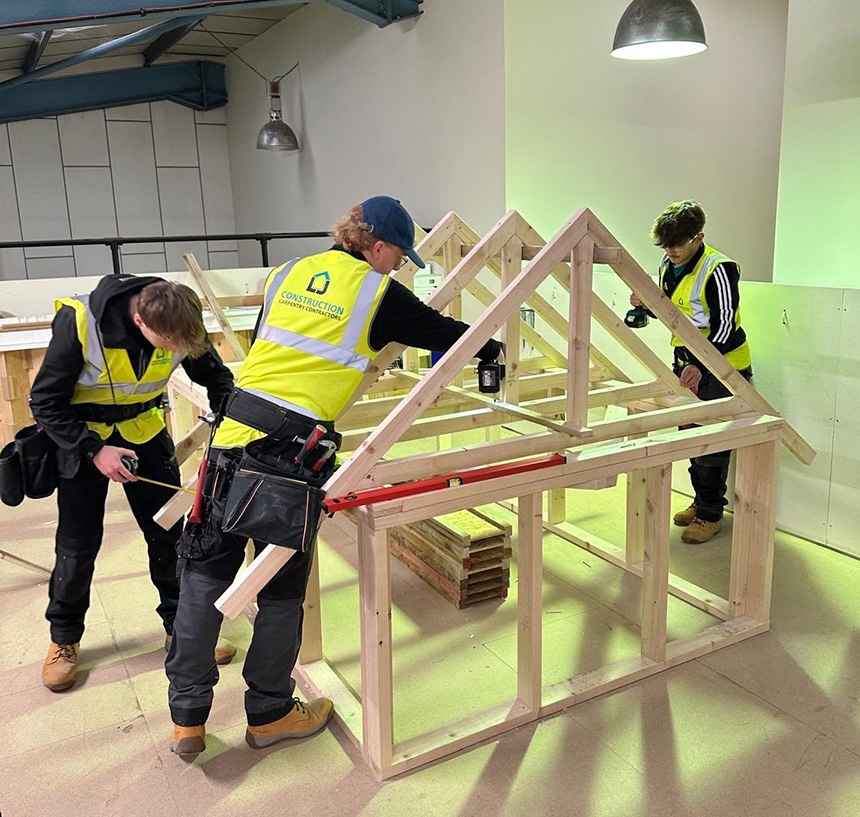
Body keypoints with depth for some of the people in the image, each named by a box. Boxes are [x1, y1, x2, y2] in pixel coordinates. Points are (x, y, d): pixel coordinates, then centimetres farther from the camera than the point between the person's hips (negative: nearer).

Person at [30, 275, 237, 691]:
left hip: (143, 431, 3)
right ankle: (64, 637, 26)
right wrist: (94, 450, -27)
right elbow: (45, 402, -19)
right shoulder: (79, 322, -31)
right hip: (81, 437, -2)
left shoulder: (180, 322, -21)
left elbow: (216, 378, -5)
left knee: (170, 533, 3)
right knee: (78, 546, 3)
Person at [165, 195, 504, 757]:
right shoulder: (378, 294, 2)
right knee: (283, 586, 11)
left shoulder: (289, 273, 17)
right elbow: (442, 331, 14)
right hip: (293, 448, -5)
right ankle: (269, 714, 30)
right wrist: (492, 350, 34)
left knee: (206, 573, 13)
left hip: (236, 429, 5)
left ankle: (187, 719, 24)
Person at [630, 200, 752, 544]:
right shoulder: (668, 266, 4)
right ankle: (701, 500, 30)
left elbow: (724, 325, -22)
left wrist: (700, 366, -31)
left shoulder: (718, 269, -20)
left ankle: (710, 514, 11)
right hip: (687, 364, 8)